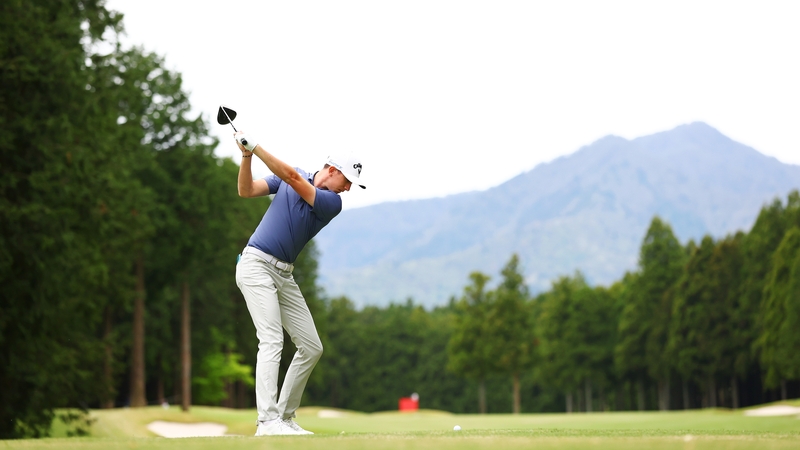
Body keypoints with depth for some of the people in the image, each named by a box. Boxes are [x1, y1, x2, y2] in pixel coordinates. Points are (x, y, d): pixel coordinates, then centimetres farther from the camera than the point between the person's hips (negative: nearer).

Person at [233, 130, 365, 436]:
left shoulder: (332, 203, -2)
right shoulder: (290, 176, 3)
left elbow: (293, 178, -17)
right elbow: (246, 191, 0)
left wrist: (257, 147, -24)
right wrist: (247, 156, -15)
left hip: (284, 275, 5)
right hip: (256, 265, -5)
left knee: (311, 347, 2)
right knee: (272, 340, -19)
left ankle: (285, 416, 13)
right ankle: (268, 421, -25)